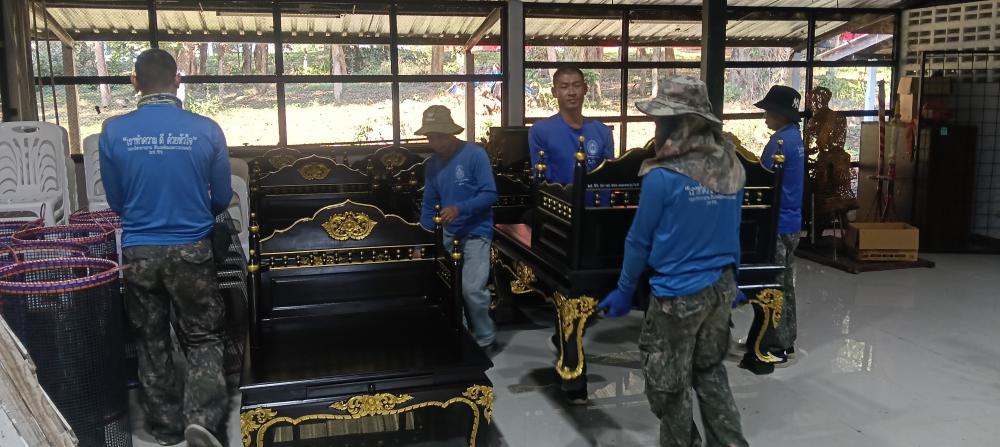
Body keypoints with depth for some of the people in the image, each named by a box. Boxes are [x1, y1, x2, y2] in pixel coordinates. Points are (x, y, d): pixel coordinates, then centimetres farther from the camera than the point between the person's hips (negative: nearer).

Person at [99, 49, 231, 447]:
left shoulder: (114, 131, -7)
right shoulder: (206, 130, -9)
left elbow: (115, 201, 5)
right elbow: (222, 199, 1)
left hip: (138, 253, 2)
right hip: (191, 250, -1)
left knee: (151, 341, 16)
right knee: (203, 338, 11)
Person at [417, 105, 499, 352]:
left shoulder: (475, 154, -11)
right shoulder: (432, 164, 7)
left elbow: (490, 194, -15)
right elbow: (428, 205, 11)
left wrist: (459, 209, -28)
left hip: (476, 232, -5)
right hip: (447, 233, 6)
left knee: (472, 289, -14)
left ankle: (486, 339, 10)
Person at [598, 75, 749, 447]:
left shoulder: (663, 177, -19)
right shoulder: (732, 166, 0)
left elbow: (640, 240, -10)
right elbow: (731, 229, 10)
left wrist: (624, 291, 3)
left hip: (678, 294, -7)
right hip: (722, 287, 7)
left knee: (668, 385, 11)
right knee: (710, 370, 23)